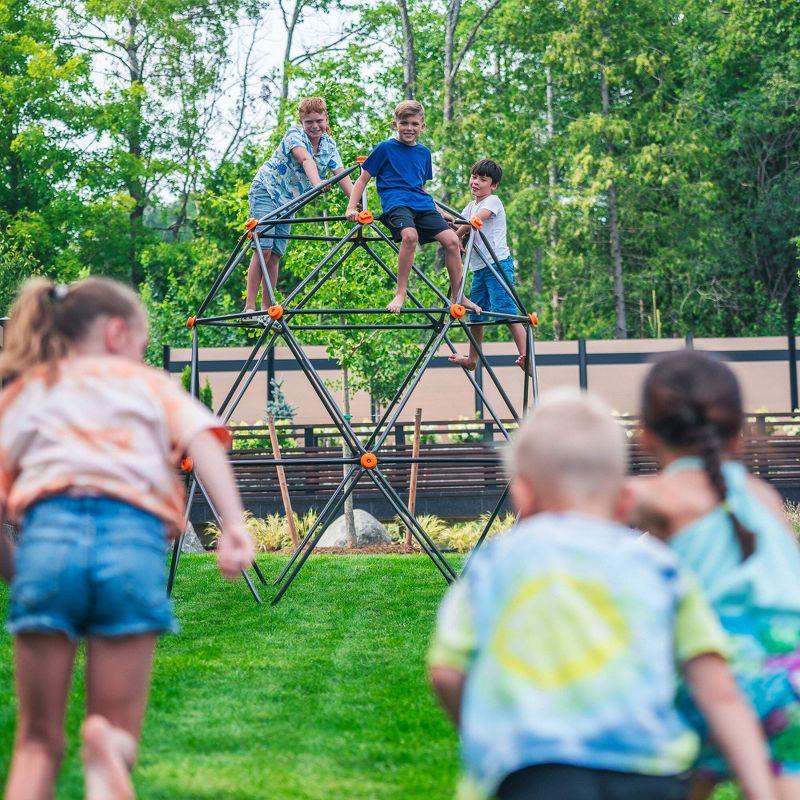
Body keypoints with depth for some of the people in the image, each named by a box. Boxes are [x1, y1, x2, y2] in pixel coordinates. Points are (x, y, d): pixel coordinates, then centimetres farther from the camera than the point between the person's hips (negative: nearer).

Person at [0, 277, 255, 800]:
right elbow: (203, 441, 4)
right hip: (133, 539, -1)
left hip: (48, 532, 1)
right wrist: (235, 524, -7)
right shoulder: (149, 383, 24)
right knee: (118, 733, 8)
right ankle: (108, 750, -29)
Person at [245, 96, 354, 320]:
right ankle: (249, 307, -18)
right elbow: (306, 159, -36)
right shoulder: (295, 134, -16)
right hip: (266, 191, -6)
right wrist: (317, 183, -54)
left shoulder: (328, 145, 3)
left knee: (275, 255, 1)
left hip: (288, 201, 6)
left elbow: (342, 175, -6)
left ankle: (267, 308, 4)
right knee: (263, 249, -16)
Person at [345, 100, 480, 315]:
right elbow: (363, 179, 5)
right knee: (410, 235, -36)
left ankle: (458, 296, -3)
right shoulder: (385, 148, 4)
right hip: (396, 203, -5)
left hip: (422, 205, 5)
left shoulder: (424, 152, 19)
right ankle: (400, 294, -29)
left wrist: (440, 213, 26)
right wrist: (351, 208, -5)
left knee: (451, 240, -14)